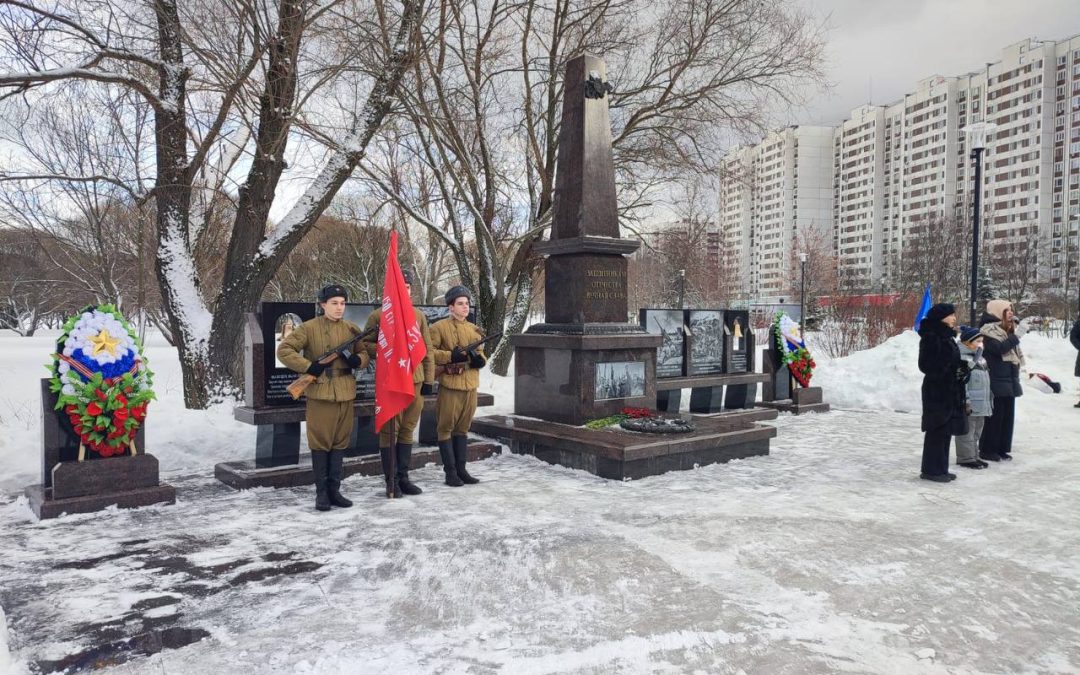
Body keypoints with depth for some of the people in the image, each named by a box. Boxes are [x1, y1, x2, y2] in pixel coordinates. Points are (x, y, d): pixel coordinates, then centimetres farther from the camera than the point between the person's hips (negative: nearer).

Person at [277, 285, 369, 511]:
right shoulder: (309, 328, -4)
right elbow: (284, 350, -6)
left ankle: (334, 489, 19)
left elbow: (365, 352, 16)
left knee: (340, 441, 9)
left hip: (345, 393, 4)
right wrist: (308, 367, -16)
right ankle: (321, 492, 10)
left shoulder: (351, 329, 8)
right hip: (319, 392, -4)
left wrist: (357, 360, -8)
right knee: (320, 441, 1)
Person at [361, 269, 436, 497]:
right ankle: (390, 480, 10)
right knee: (389, 431, 0)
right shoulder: (378, 315, 0)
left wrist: (429, 380, 8)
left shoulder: (419, 316, 10)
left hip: (415, 380, 4)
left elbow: (427, 350, 12)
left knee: (407, 430, 11)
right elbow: (365, 345, 2)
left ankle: (403, 477, 21)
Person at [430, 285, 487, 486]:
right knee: (446, 427, 0)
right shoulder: (439, 327, -5)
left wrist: (480, 359, -2)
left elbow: (480, 352, 21)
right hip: (449, 385, -6)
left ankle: (461, 469, 21)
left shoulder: (474, 329, 14)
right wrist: (450, 356, -22)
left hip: (470, 385, 6)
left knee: (463, 427, 13)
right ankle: (450, 472, 7)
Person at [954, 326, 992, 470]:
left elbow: (984, 380, 23)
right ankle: (965, 458, 4)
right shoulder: (962, 358, -16)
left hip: (981, 404, 10)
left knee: (976, 431, 16)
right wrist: (965, 401, -22)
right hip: (970, 404, -10)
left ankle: (974, 455, 26)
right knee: (967, 431, -3)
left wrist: (989, 399, 24)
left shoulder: (979, 357, 16)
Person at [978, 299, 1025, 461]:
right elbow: (999, 348, -25)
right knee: (995, 415, -5)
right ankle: (987, 450, 2)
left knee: (1008, 415, 11)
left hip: (1010, 380, 9)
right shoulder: (989, 331, -10)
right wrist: (1016, 335, -25)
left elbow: (1013, 353, 22)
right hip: (996, 381, -9)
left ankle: (1002, 448, 19)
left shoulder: (1008, 329, 16)